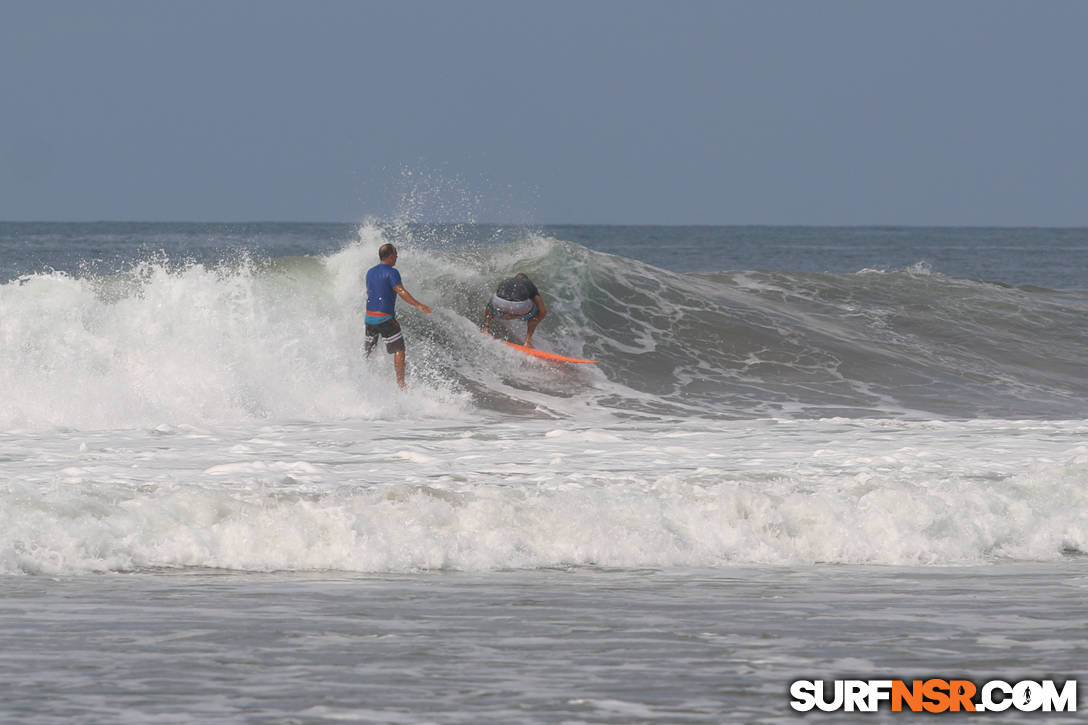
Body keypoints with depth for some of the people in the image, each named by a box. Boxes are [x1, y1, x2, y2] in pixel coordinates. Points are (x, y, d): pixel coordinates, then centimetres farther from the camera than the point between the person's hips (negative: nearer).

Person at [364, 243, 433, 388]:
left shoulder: (370, 272, 13)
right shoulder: (391, 272, -11)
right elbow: (401, 291, -23)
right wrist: (419, 305, -27)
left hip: (369, 316, 7)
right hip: (385, 318, -7)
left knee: (367, 352, 20)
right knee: (399, 350, -5)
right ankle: (400, 384, -12)